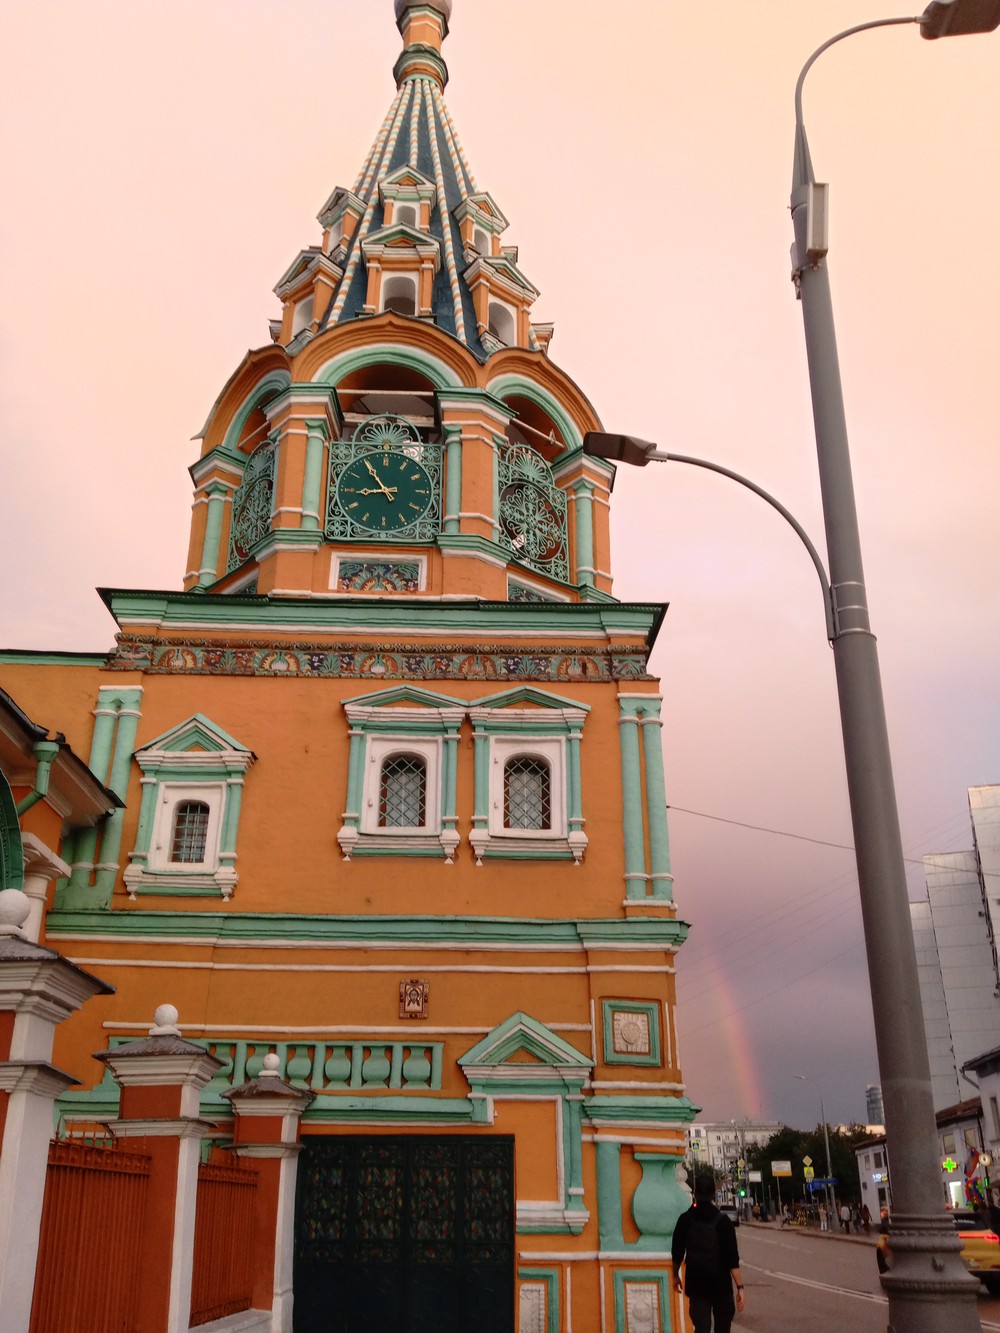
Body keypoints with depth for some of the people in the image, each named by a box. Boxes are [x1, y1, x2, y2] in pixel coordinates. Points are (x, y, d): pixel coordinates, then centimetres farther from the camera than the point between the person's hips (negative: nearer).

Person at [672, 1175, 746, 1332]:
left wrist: (676, 1275, 20)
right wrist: (739, 1287, -12)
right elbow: (732, 1259, -15)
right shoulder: (723, 1221, -12)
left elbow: (677, 1253, 5)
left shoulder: (685, 1220, -3)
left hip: (696, 1285, 1)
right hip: (721, 1284, -1)